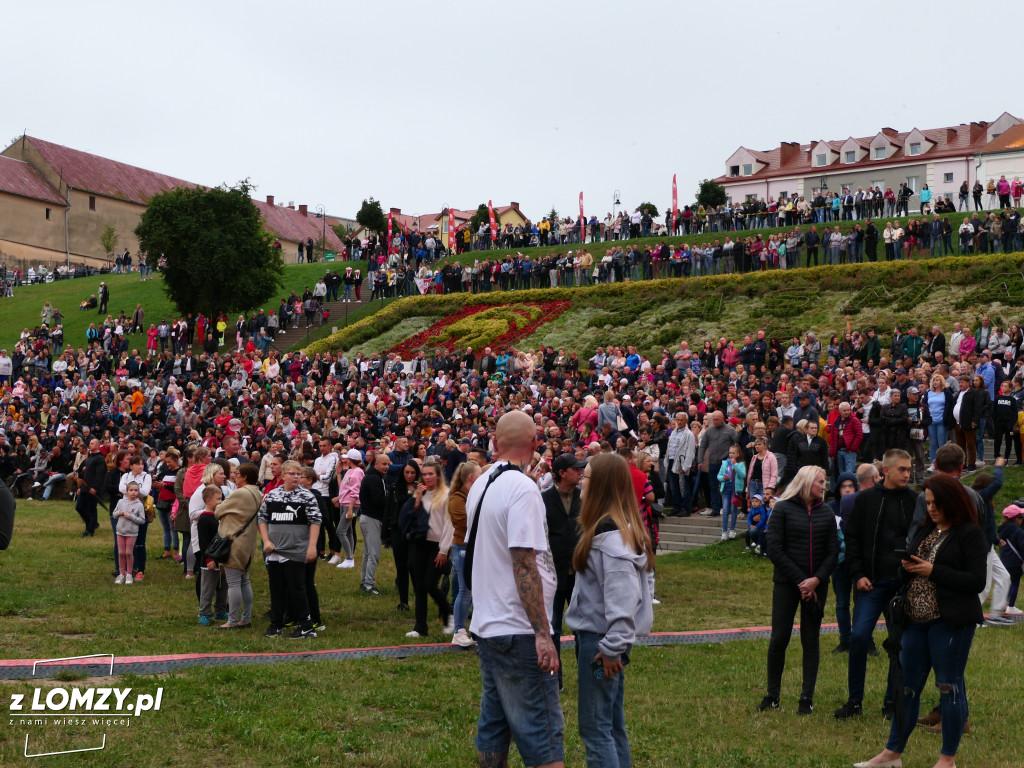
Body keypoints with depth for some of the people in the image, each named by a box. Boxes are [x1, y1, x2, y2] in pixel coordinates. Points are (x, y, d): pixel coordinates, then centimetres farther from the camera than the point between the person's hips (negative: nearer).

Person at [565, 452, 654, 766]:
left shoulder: (611, 534, -19)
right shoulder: (621, 526, 11)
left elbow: (622, 597, -26)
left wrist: (612, 646, -23)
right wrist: (613, 643, 16)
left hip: (599, 640, -10)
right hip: (598, 636, 10)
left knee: (595, 728, -4)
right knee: (612, 723, 15)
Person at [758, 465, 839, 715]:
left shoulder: (826, 512, 8)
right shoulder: (783, 509, -3)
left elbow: (833, 552, 6)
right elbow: (775, 550, -7)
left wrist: (817, 579, -10)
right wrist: (800, 580, -12)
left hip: (817, 584, 3)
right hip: (786, 583, -3)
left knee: (810, 640, 5)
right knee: (779, 638, -3)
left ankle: (807, 697, 12)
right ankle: (772, 694, 10)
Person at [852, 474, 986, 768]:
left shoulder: (970, 534, -7)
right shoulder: (925, 531, 15)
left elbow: (977, 581, -14)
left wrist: (933, 571, -16)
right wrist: (908, 568, -3)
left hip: (950, 622, -7)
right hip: (917, 620, 7)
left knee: (949, 687, 2)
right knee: (906, 685, 10)